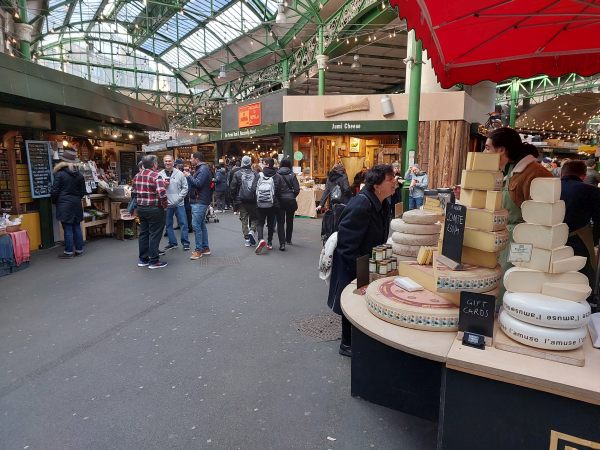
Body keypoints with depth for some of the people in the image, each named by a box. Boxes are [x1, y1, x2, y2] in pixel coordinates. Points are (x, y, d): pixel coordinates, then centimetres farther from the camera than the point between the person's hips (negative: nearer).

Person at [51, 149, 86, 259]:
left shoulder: (60, 174, -11)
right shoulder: (79, 175, 5)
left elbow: (54, 191, -8)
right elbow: (83, 191, 10)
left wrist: (54, 201, 9)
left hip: (64, 204, -5)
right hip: (76, 204, 5)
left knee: (68, 228, -2)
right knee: (77, 227, 9)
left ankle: (69, 252, 3)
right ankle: (79, 250, 14)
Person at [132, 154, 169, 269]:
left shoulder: (137, 176, 8)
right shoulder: (155, 176, -17)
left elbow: (135, 192, 14)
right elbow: (162, 193, -27)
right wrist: (165, 205, -13)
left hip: (140, 208, 8)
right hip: (154, 209, -7)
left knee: (143, 233, 15)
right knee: (155, 235, 1)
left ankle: (143, 259, 24)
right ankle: (153, 261, 7)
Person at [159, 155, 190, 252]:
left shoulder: (179, 173, 1)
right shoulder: (160, 174, 4)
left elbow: (185, 188, 0)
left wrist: (178, 198, -8)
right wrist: (163, 185, -14)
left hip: (179, 204, -2)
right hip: (166, 204, 2)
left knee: (183, 223, 1)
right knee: (168, 224, 10)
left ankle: (185, 243, 10)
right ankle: (172, 242, 22)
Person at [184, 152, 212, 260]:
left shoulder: (203, 169, -13)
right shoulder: (200, 168, 20)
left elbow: (198, 183, -24)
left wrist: (189, 176, -12)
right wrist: (189, 175, 7)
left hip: (200, 202, -11)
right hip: (198, 201, 11)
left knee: (196, 225, -11)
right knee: (201, 224, 13)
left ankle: (198, 250, -5)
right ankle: (205, 248, 20)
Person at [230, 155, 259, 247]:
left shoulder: (237, 174, -1)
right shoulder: (255, 174, 0)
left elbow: (233, 188, -2)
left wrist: (235, 200, 7)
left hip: (241, 201, 0)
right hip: (253, 200, 0)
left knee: (244, 220, 7)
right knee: (254, 218, 15)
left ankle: (247, 239, 8)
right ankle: (252, 231, -9)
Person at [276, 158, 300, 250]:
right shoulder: (292, 175, -3)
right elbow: (297, 189, -6)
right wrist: (292, 197, 11)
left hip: (280, 200, -1)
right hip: (290, 200, 1)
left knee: (280, 222, 0)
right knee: (289, 221, 17)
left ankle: (282, 243, -10)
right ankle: (288, 240, 31)